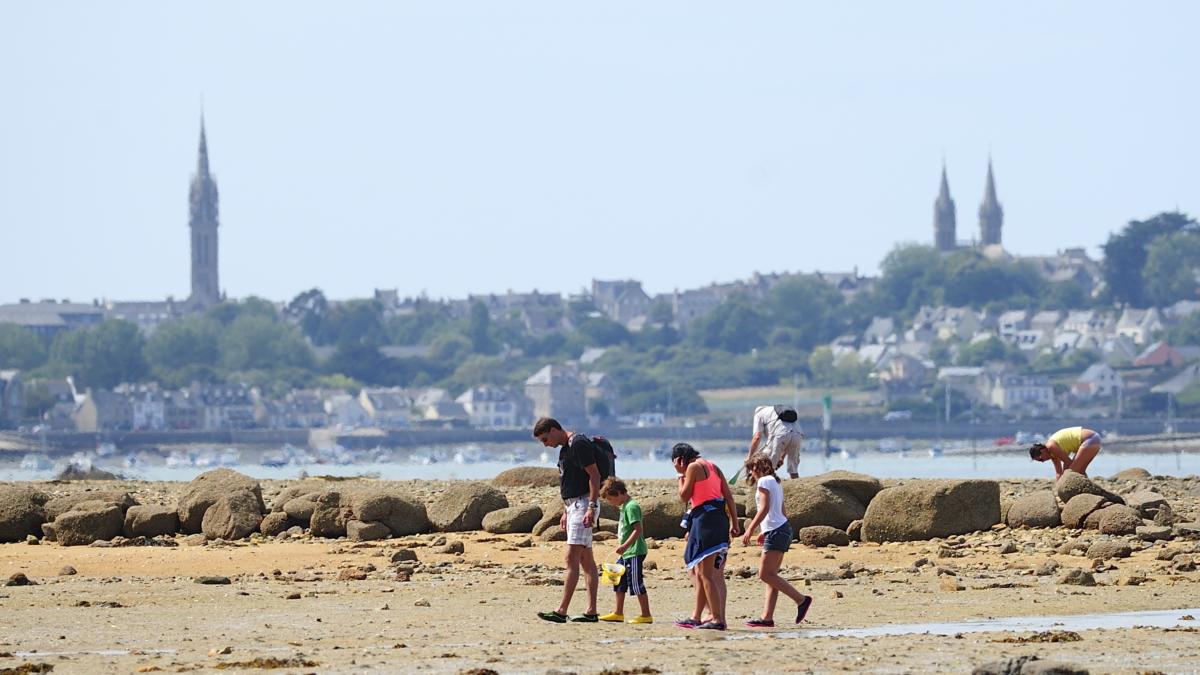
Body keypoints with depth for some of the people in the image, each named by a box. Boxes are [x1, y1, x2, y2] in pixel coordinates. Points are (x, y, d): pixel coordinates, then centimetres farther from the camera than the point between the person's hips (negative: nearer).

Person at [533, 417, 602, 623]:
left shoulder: (579, 444, -14)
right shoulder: (565, 448, 17)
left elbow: (594, 475, -19)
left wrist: (591, 507, -23)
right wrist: (566, 512, 22)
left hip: (584, 505, -11)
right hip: (573, 505, 11)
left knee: (572, 558, -14)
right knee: (586, 560, 9)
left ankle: (561, 611, -18)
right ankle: (591, 612, 9)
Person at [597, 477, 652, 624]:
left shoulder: (631, 507, -16)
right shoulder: (624, 507, 15)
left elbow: (638, 530, -23)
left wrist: (625, 546, -27)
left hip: (635, 552, -11)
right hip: (627, 553, 11)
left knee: (636, 583, -8)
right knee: (620, 581, 15)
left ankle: (646, 615, -3)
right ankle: (618, 613, 23)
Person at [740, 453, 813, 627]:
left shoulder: (763, 481, -6)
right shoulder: (776, 482, 21)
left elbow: (764, 508, -16)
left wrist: (750, 529, -15)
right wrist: (765, 532, 26)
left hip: (776, 532, -10)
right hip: (782, 528, 10)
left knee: (765, 574, -12)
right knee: (770, 575, 7)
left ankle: (802, 599, -14)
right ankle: (767, 618, 3)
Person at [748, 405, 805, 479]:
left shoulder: (759, 413, 23)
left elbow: (757, 437, 9)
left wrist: (749, 456, 15)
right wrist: (781, 458, 41)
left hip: (780, 435, -5)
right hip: (798, 435, 5)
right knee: (793, 469, 18)